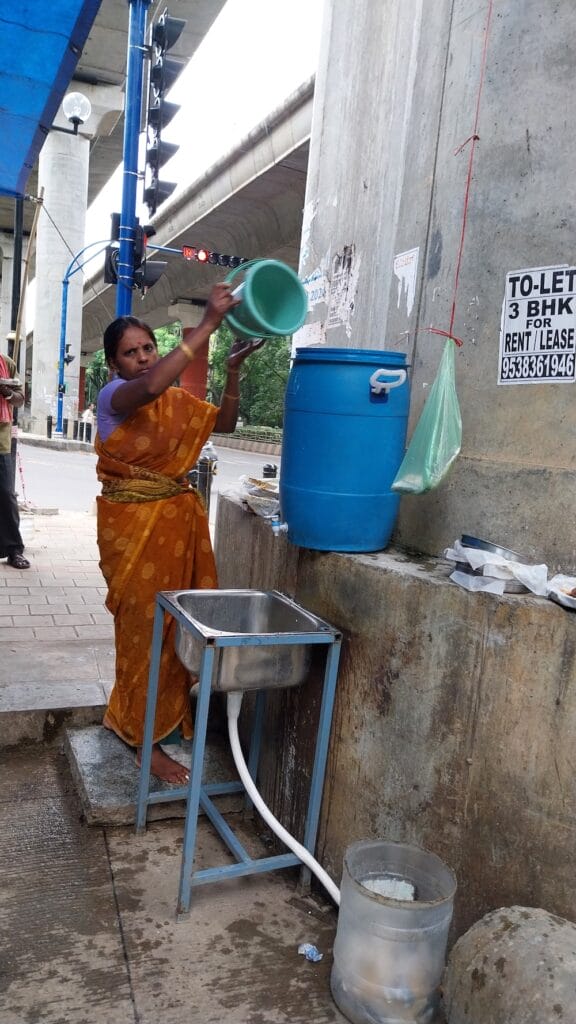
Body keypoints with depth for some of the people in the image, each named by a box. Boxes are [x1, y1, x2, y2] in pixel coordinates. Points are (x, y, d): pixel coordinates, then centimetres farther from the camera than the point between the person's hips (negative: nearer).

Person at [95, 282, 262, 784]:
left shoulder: (175, 399, 10)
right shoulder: (113, 396, -12)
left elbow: (223, 422, 10)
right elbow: (151, 385, -34)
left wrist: (233, 368, -4)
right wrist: (208, 323, -34)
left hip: (178, 520, 7)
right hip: (134, 524, -7)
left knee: (173, 623, 13)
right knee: (146, 627, 0)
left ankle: (128, 717, 34)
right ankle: (146, 742, 14)